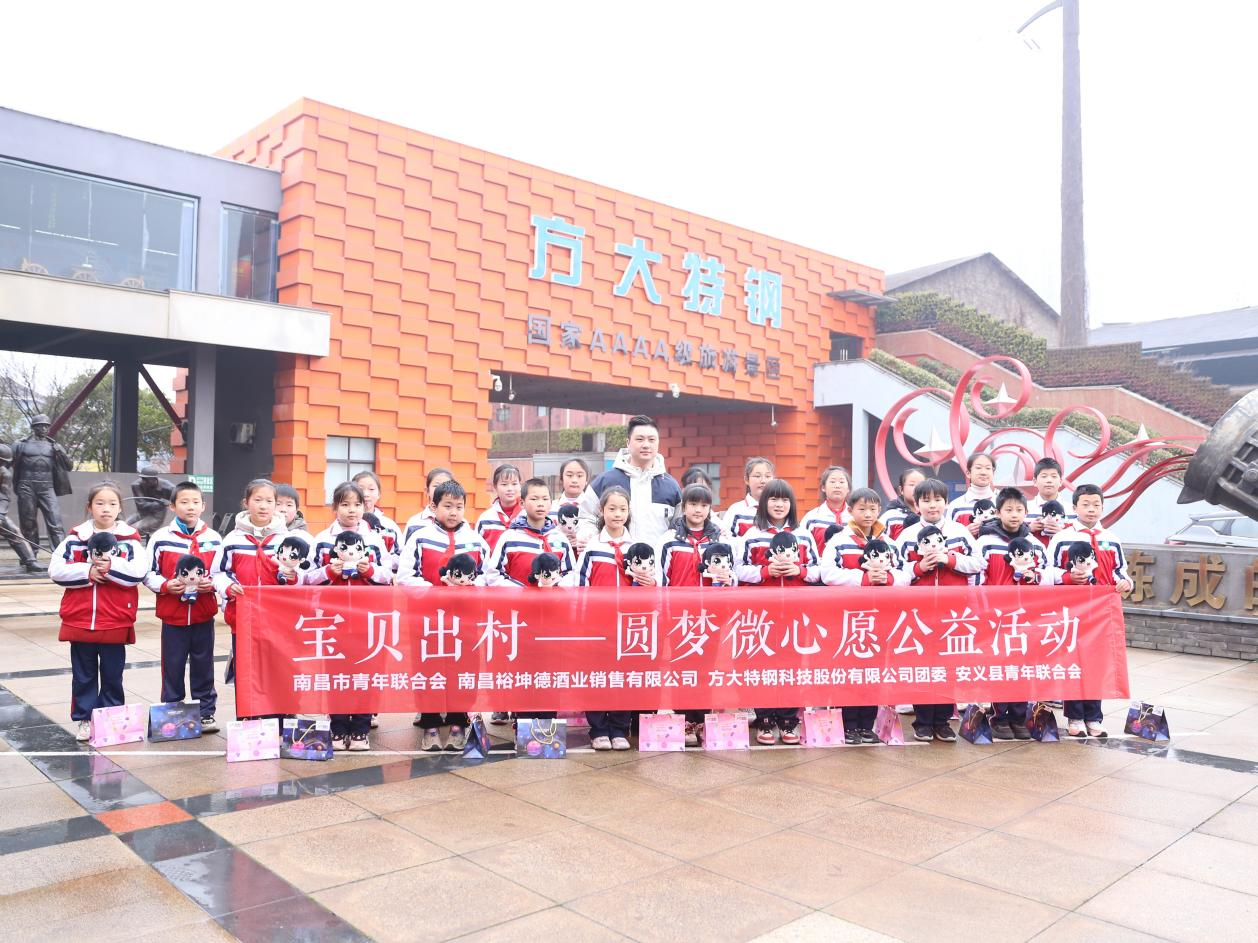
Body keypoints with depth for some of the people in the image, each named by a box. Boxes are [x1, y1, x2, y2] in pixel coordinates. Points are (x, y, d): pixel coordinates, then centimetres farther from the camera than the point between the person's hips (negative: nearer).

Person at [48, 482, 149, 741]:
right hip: (80, 620, 1)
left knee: (112, 675, 10)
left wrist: (111, 565, -20)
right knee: (83, 675, 11)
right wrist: (88, 571, -14)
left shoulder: (130, 538, -1)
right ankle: (85, 720, 23)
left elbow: (139, 572, -12)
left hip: (116, 623, -1)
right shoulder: (76, 537, 3)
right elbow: (56, 570, -3)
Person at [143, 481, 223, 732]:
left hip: (203, 615, 1)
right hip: (172, 615, -1)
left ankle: (206, 712, 20)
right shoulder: (161, 538, -3)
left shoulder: (213, 538, 2)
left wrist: (212, 584, -11)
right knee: (173, 667, 7)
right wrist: (165, 585, -16)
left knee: (203, 666, 10)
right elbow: (149, 573, 1)